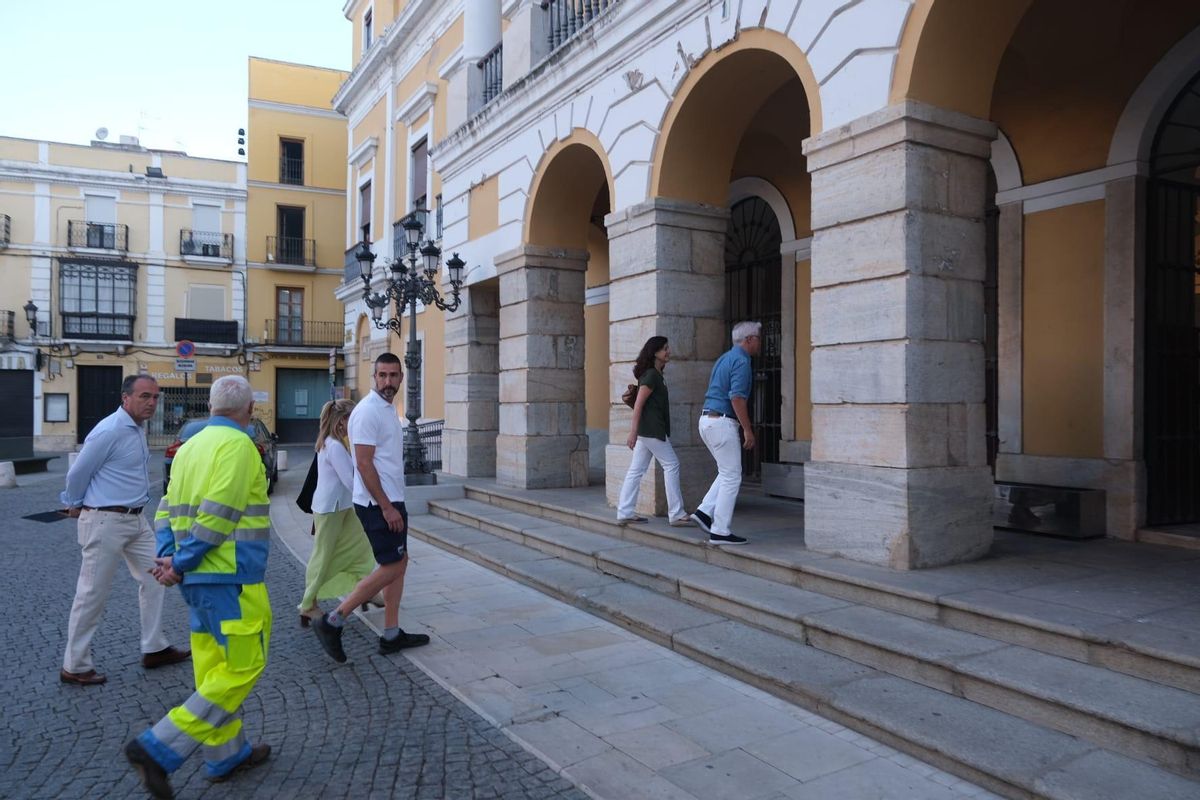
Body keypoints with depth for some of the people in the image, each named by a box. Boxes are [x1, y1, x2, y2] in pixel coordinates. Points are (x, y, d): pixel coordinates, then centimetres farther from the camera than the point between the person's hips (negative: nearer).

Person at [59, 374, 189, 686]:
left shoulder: (138, 429, 9)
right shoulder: (110, 431, -19)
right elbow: (77, 473, -11)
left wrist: (79, 506, 23)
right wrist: (75, 506, 5)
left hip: (136, 520, 9)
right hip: (106, 521, -9)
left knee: (153, 578, 12)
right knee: (92, 595, 2)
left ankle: (154, 649, 22)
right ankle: (74, 667, 15)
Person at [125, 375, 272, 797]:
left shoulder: (190, 447, 14)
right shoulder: (238, 445, -13)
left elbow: (167, 510, 11)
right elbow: (217, 515, -21)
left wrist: (168, 557, 0)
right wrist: (181, 563, -12)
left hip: (198, 579, 9)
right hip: (231, 577, -9)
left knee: (213, 665, 15)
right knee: (243, 666, -1)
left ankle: (225, 754, 25)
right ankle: (159, 748, -3)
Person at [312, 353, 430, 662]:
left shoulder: (388, 409, 14)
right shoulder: (368, 411, -16)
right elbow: (364, 464, -21)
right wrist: (386, 507, -22)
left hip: (392, 501, 10)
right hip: (378, 504, -10)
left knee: (399, 564, 12)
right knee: (391, 567, -7)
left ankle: (391, 635, 19)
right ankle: (332, 622, 0)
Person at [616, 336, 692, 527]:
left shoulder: (656, 375, 17)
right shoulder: (651, 375, -13)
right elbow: (638, 404, -17)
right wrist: (633, 432, -21)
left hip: (648, 430, 10)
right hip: (652, 430, -10)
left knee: (637, 470, 8)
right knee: (671, 465, -4)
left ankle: (625, 512, 11)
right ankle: (676, 514, -1)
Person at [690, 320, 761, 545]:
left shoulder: (725, 358, 18)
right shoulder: (741, 361, -12)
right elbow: (737, 398, -20)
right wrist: (748, 430, -16)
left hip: (707, 419, 9)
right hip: (722, 422, -9)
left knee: (727, 473, 19)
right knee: (731, 477, -2)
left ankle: (704, 511, 10)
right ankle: (720, 531, 2)